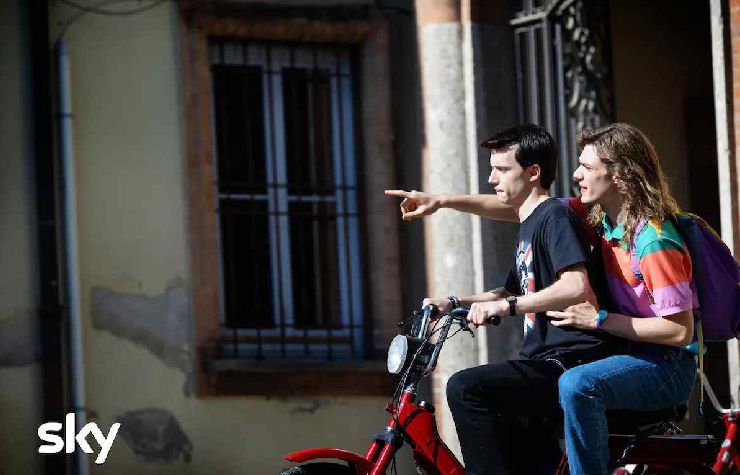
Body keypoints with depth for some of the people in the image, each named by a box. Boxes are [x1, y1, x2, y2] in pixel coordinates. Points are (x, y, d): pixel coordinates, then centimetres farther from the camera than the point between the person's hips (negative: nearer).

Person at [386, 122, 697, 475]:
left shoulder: (654, 241, -21)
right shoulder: (599, 216, 4)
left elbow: (680, 330, -23)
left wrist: (597, 320, -22)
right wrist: (442, 202, 6)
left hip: (667, 366, -9)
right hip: (623, 353, 9)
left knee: (576, 385, -36)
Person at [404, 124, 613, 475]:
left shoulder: (555, 216, -8)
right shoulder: (529, 226, 24)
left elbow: (577, 287, -24)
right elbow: (511, 294, 36)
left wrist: (507, 306, -26)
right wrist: (454, 303, 23)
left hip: (569, 362, -11)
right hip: (547, 364, 11)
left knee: (465, 389, -25)